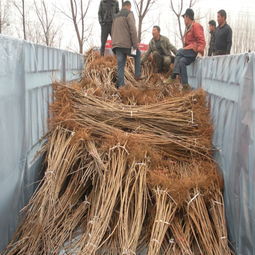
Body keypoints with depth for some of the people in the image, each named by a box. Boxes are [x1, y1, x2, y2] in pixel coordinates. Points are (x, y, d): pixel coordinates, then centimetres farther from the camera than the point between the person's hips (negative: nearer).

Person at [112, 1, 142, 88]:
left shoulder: (116, 16, 22)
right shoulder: (129, 14, -4)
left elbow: (113, 31, 23)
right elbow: (133, 30, -13)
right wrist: (135, 44, -12)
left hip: (117, 45, 6)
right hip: (127, 44, -6)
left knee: (120, 65, 6)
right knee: (137, 53, 19)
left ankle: (120, 84, 0)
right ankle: (137, 75, 15)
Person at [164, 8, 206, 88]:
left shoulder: (196, 26, -6)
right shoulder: (188, 28, 24)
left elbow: (201, 40, -15)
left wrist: (200, 52, -25)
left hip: (194, 51, -8)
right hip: (190, 52, 8)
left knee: (179, 52, -20)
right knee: (182, 61, -17)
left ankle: (174, 76, -17)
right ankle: (185, 84, -24)